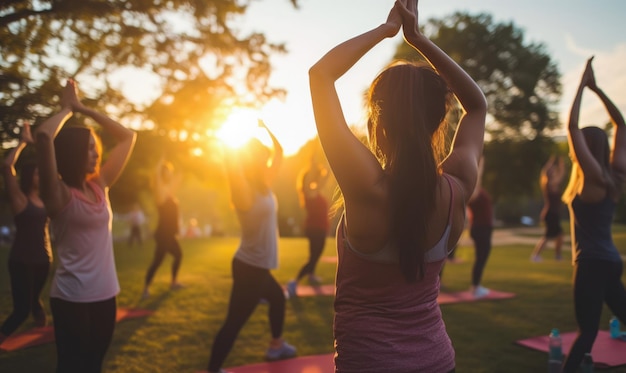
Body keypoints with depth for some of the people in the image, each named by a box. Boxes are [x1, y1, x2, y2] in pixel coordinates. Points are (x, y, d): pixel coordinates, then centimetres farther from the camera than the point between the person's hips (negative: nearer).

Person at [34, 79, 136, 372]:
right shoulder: (59, 194, -13)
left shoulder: (99, 186, 5)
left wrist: (82, 108, 7)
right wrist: (67, 109, -10)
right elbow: (43, 136, -29)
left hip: (105, 295, 6)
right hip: (72, 299, -6)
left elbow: (127, 137, 12)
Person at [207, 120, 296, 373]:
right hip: (249, 268, -10)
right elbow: (232, 163, -36)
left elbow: (279, 152, 13)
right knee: (234, 322, -4)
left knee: (278, 298, 28)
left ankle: (276, 346, 48)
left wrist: (264, 128, 8)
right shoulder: (244, 192, -18)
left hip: (258, 266, 10)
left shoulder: (263, 187, 5)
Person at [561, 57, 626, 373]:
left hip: (593, 263, -8)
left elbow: (572, 125, -17)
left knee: (587, 331, -4)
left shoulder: (594, 177, -13)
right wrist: (595, 88, 13)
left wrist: (582, 85, -9)